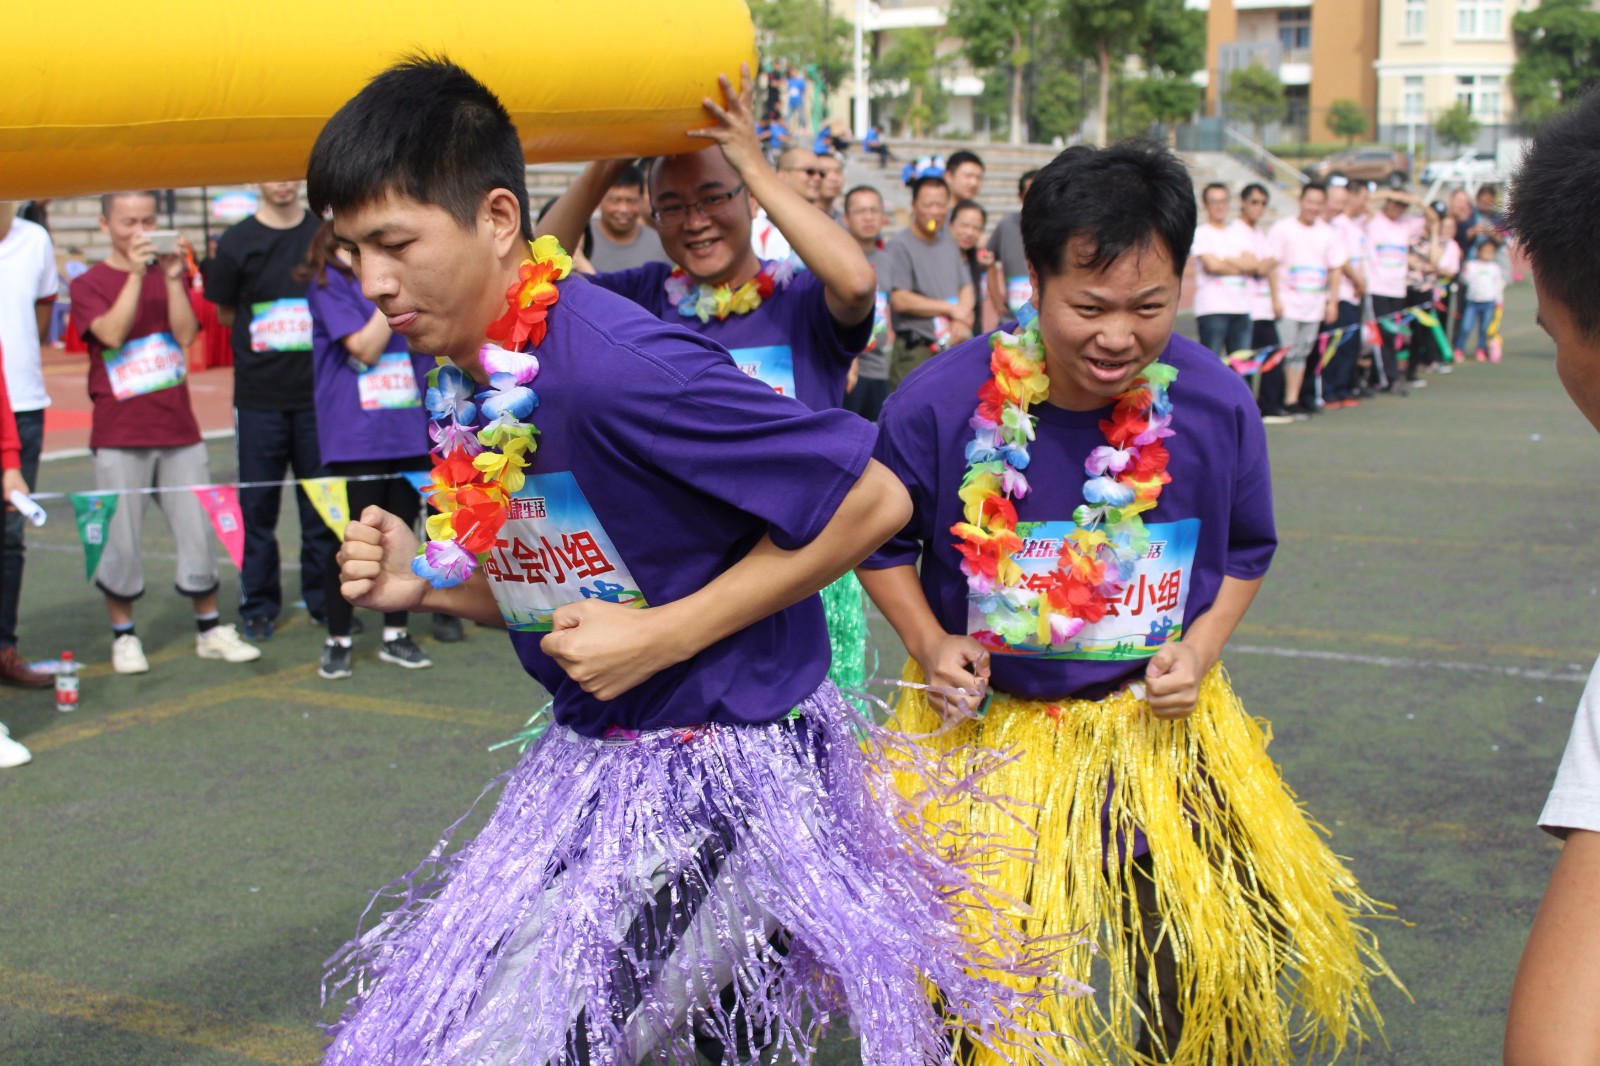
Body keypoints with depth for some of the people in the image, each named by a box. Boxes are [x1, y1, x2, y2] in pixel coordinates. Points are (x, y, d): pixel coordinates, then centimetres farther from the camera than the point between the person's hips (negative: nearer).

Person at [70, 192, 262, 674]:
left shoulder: (169, 273, 13)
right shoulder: (89, 283, 4)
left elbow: (186, 334, -3)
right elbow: (112, 334, -15)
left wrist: (173, 276, -13)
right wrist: (136, 273, -18)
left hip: (178, 430, 3)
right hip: (119, 437, -3)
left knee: (198, 528, 3)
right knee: (119, 538, -1)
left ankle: (210, 629, 15)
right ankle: (123, 635, 13)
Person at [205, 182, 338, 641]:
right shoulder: (238, 242, 0)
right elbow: (225, 313, 9)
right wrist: (263, 334, -1)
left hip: (318, 392, 1)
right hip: (258, 393, -1)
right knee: (257, 504, 5)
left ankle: (324, 599, 19)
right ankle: (258, 605, 16)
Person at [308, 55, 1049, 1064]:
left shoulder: (617, 363, -25)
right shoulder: (467, 381, 2)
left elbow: (872, 500, -22)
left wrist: (663, 633, -20)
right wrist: (427, 583, -4)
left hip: (725, 764, -9)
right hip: (596, 760, 9)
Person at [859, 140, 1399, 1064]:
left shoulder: (1216, 404, -12)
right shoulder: (942, 403, -19)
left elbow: (1247, 549, 6)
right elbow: (882, 541, -1)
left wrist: (1204, 644, -9)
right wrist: (930, 643, -14)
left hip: (1158, 725, 2)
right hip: (986, 727, -1)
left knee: (1211, 977, 11)